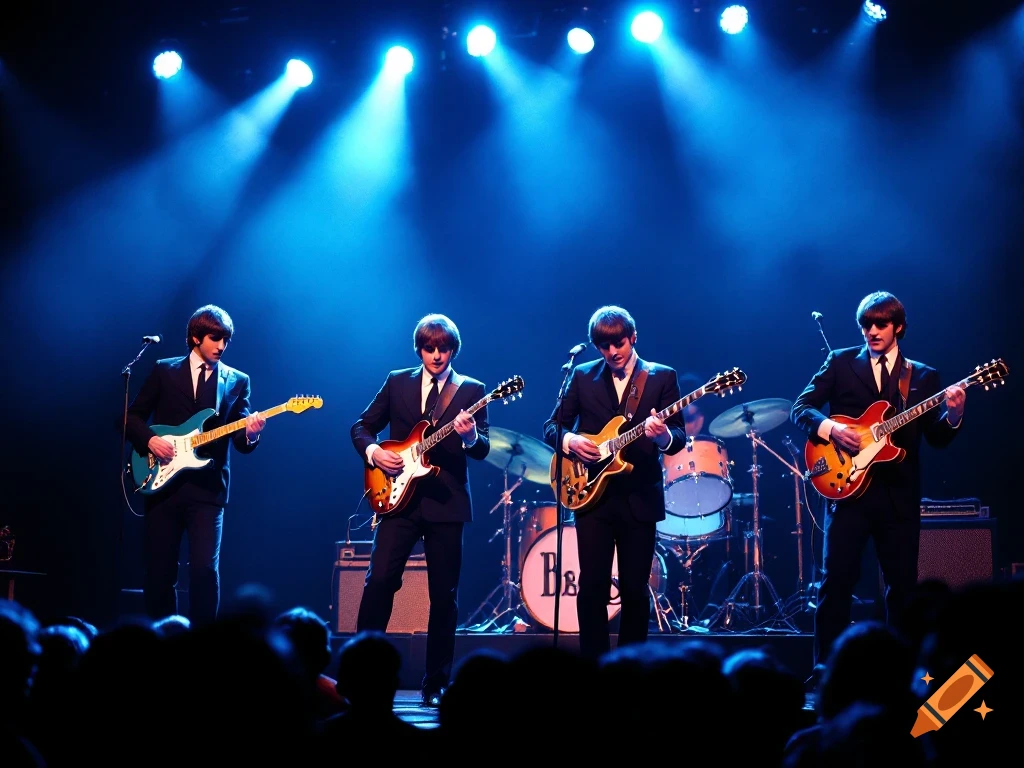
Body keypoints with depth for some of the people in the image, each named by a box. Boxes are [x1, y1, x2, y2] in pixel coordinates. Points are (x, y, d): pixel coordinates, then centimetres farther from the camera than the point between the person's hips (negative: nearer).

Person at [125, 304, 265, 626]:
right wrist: (149, 440, -11)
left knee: (205, 568, -12)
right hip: (163, 483, 1)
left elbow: (241, 442, 2)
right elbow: (132, 417, 8)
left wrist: (251, 433, -20)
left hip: (207, 489, -1)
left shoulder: (236, 381, 9)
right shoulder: (164, 371, 7)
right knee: (158, 570, 3)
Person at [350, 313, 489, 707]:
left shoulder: (471, 390, 5)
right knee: (379, 580, -10)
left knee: (444, 595, 1)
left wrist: (470, 437, -27)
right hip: (399, 496, 1)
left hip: (446, 501, -1)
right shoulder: (397, 382, 10)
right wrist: (373, 451, -7)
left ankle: (436, 683, 9)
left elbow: (482, 450, -5)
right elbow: (362, 426, 13)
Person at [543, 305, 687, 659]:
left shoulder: (662, 377, 4)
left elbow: (679, 437, -3)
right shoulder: (583, 376, 9)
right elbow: (551, 426, 11)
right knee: (592, 585, -6)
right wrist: (569, 439, -11)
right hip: (592, 494, 1)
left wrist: (663, 437, -26)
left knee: (635, 589, 2)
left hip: (639, 498, -1)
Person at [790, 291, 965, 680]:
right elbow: (800, 408, 2)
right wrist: (830, 428, -16)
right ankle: (825, 669, -1)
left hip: (899, 495, 2)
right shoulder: (840, 363, 7)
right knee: (836, 580, -5)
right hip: (848, 486, -2)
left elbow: (937, 437, 4)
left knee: (903, 584, 5)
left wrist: (953, 414, -16)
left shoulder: (923, 376, 11)